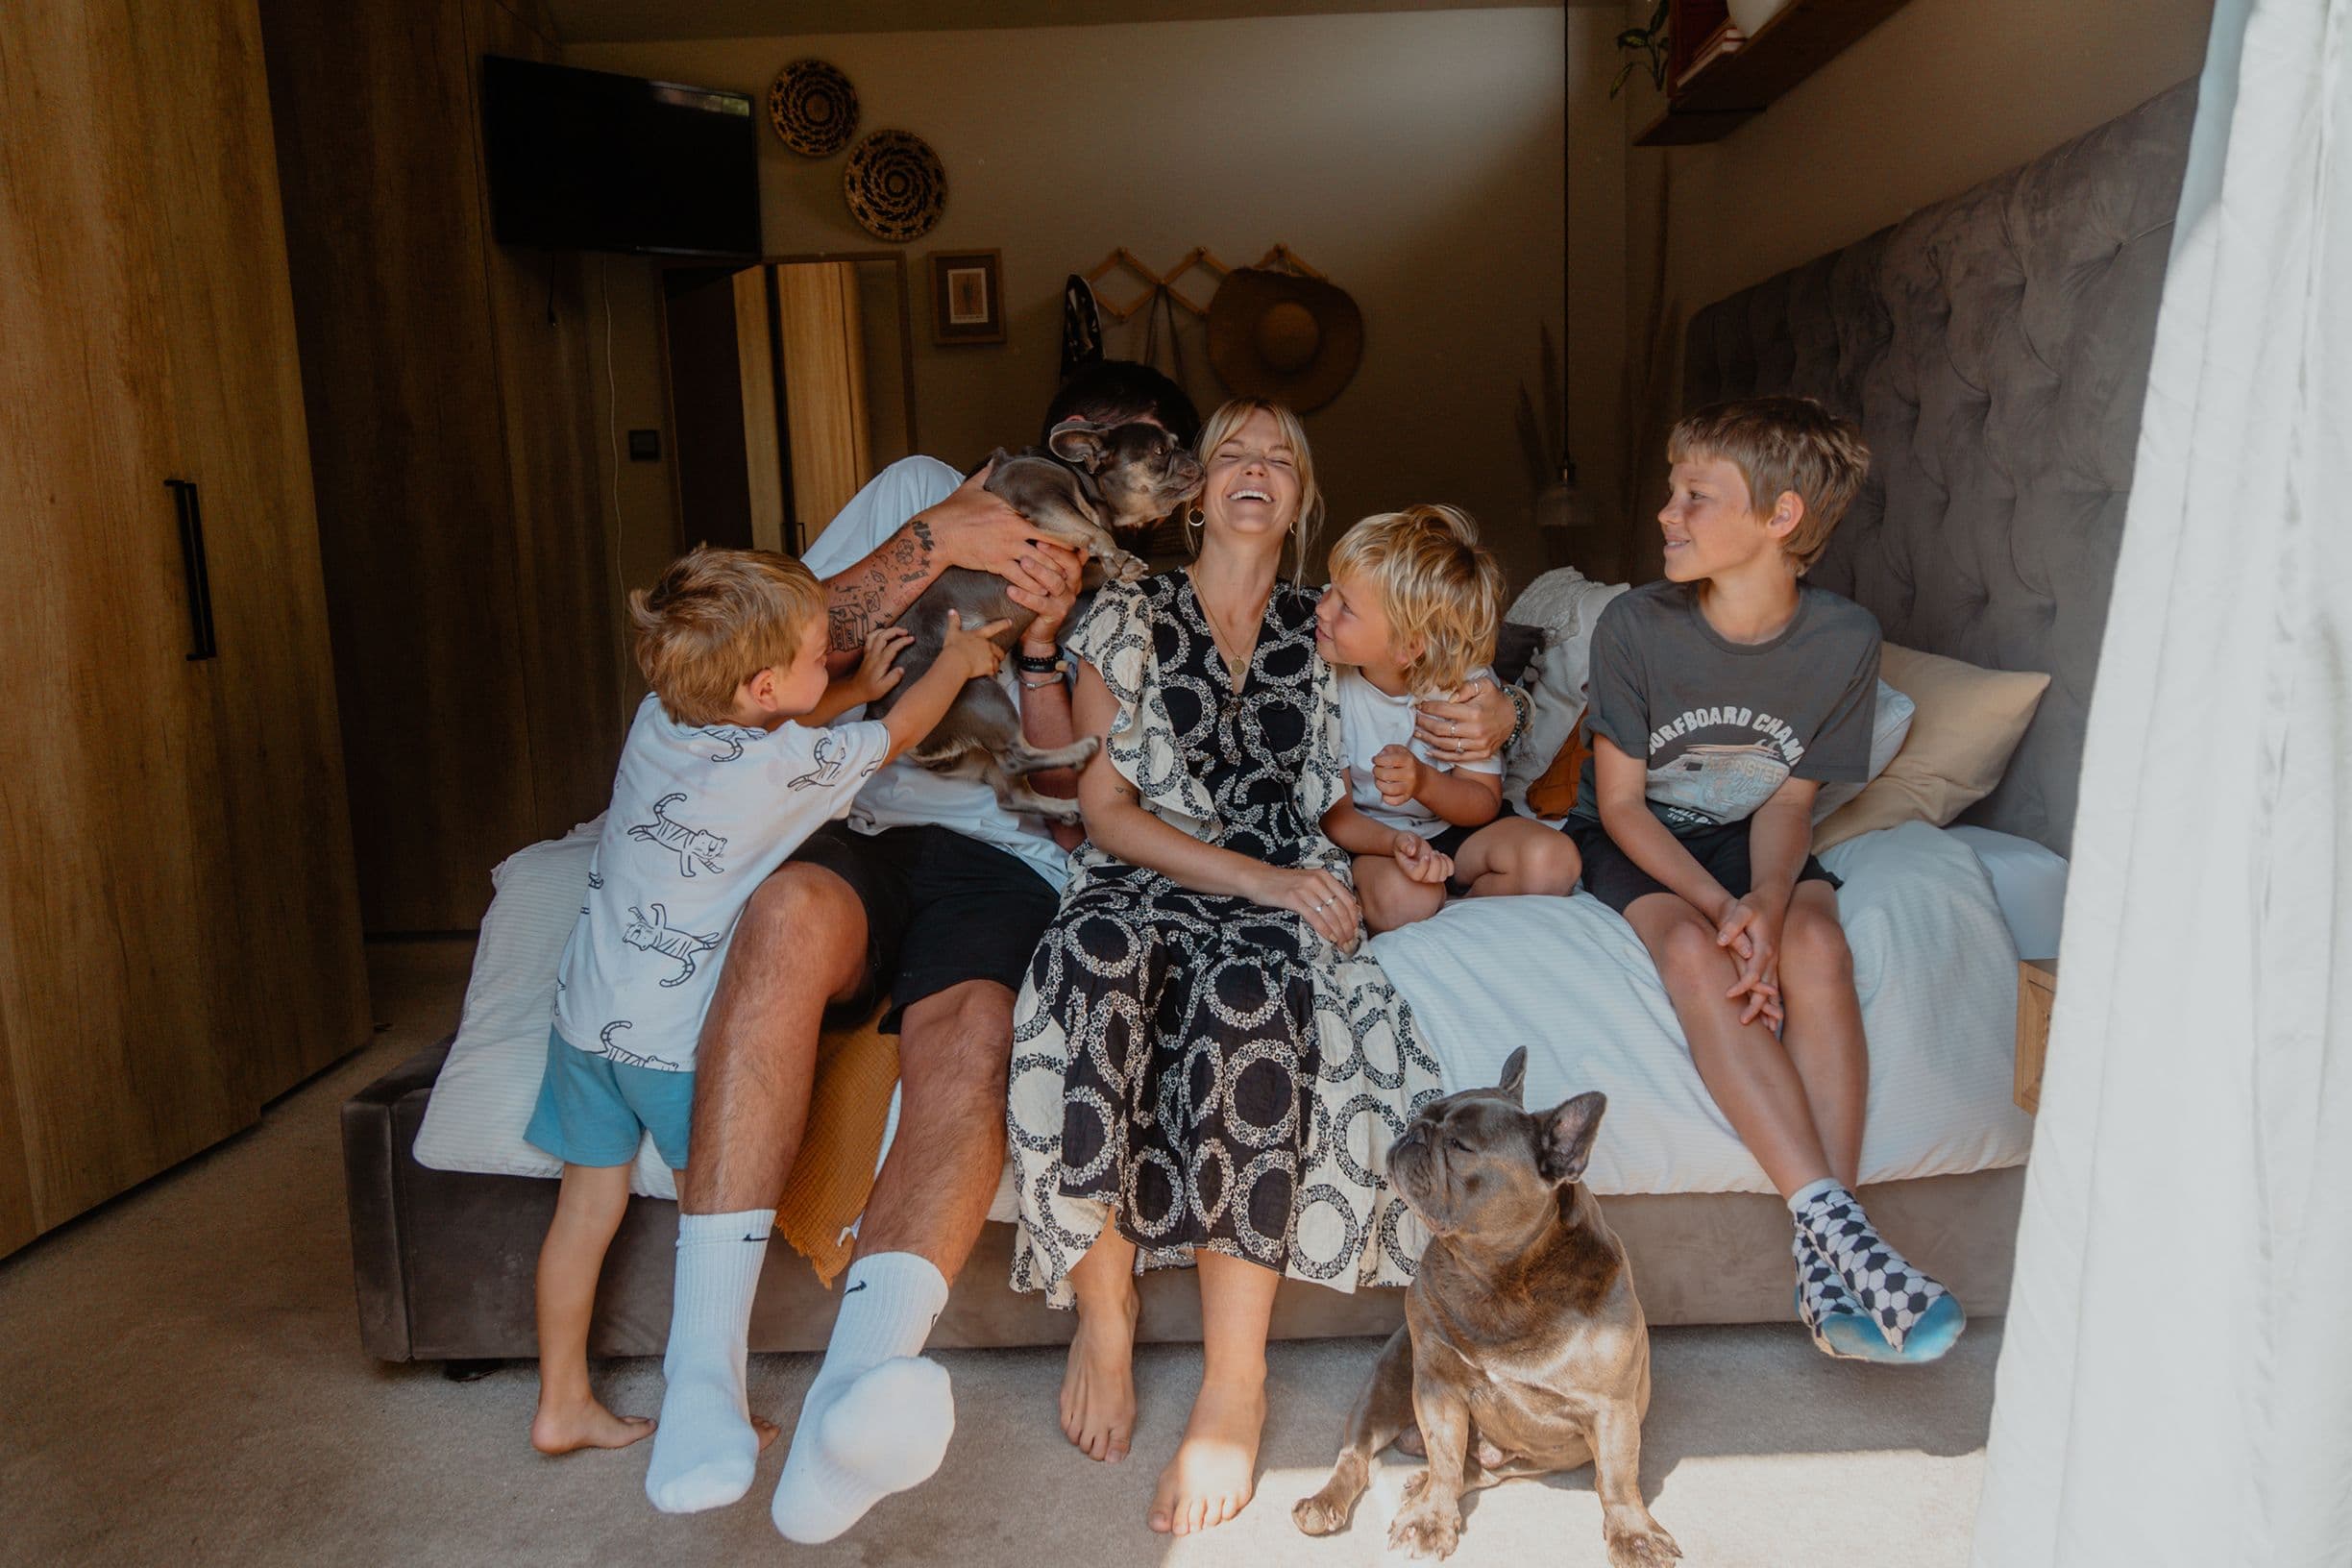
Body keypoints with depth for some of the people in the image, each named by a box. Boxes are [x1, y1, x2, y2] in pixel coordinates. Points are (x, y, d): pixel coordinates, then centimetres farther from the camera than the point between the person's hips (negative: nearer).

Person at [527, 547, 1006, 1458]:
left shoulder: (656, 719, -1)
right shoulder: (791, 765, -18)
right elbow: (901, 732, 1)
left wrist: (857, 687, 22)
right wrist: (958, 662, 17)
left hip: (587, 1014, 7)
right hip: (678, 1037, -7)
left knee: (587, 1202, 15)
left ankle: (561, 1404, 29)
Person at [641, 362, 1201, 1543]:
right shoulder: (922, 490, 16)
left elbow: (1072, 801, 8)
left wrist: (1042, 645, -6)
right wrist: (938, 542, -9)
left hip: (1003, 862, 1)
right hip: (859, 827, -1)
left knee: (970, 1034, -33)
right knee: (793, 910, -37)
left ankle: (843, 1410, -51)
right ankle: (703, 1375, -38)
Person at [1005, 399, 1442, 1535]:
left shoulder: (1322, 632, 17)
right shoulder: (1128, 618, 10)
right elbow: (1107, 808, 1)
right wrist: (1254, 873, -10)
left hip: (1279, 898, 1)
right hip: (1142, 883, 0)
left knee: (1244, 987, -36)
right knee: (1096, 961, -37)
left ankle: (1235, 1378, -31)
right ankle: (1102, 1315, -22)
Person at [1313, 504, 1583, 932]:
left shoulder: (1468, 684, -16)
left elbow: (1484, 804, -11)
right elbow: (1333, 813, -14)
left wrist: (1424, 784, -34)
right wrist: (1394, 842, -36)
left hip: (1451, 824, 3)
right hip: (1370, 836, -3)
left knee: (1552, 860, -23)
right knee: (1403, 897, -36)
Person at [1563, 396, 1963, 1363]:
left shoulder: (1845, 640, -13)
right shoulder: (1635, 627, -18)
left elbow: (1788, 799, -5)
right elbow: (1621, 800, -12)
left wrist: (1767, 900, -26)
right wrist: (1719, 904, -25)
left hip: (1748, 840, 2)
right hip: (1636, 840, -1)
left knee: (1816, 942, -30)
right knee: (1694, 953, -33)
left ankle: (1824, 1267, -30)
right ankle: (1838, 1225, -34)